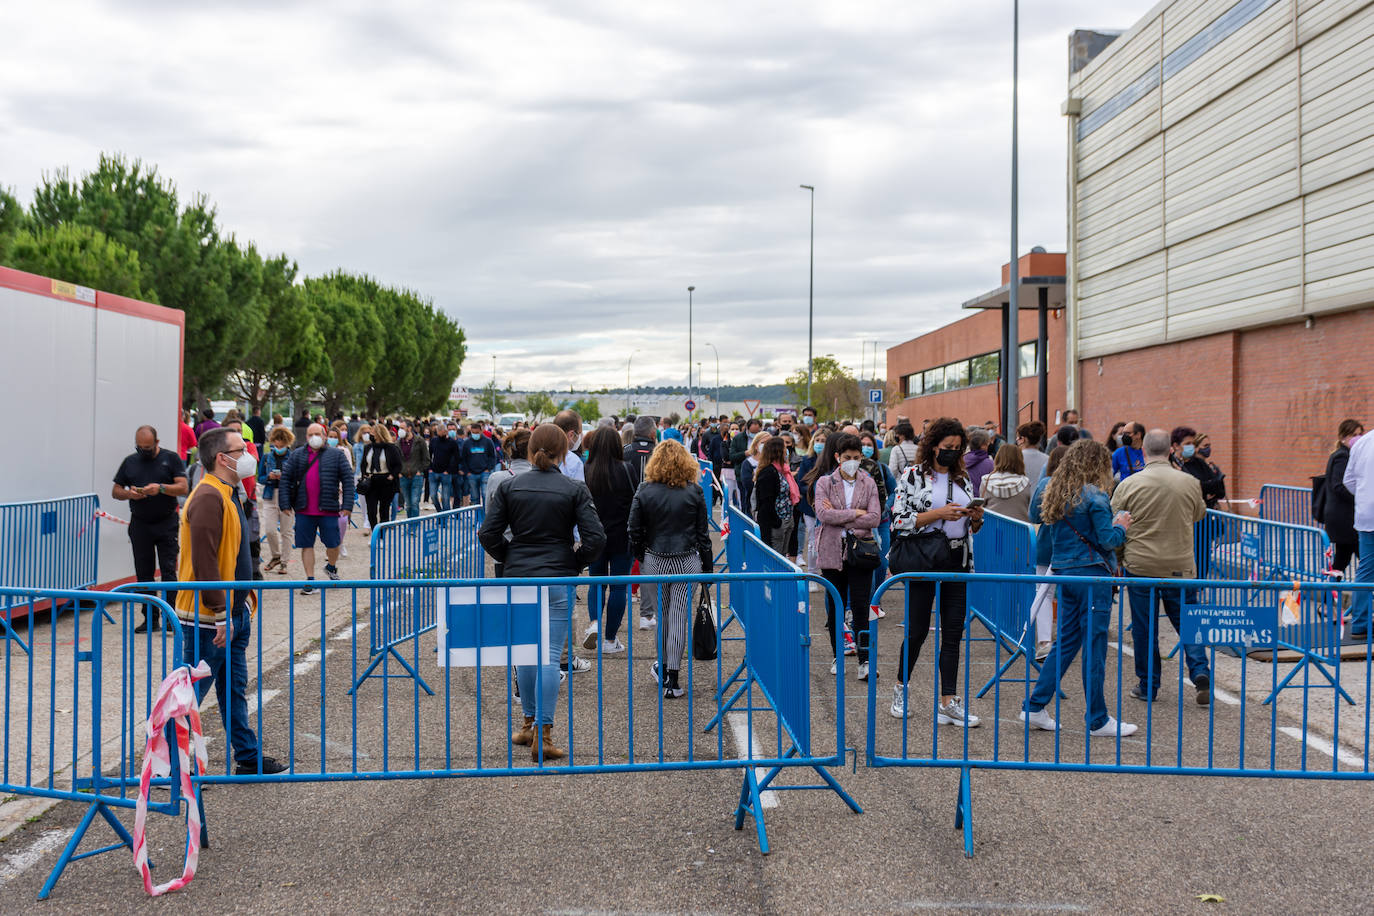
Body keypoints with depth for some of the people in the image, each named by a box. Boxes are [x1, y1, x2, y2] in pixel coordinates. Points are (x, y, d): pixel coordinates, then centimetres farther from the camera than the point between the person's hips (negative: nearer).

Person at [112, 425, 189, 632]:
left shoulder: (171, 459, 2)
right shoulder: (130, 462, 12)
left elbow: (183, 488, -5)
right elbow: (115, 491, 12)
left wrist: (161, 488, -22)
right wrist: (128, 494, -9)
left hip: (167, 524, -4)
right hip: (139, 525, 4)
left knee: (169, 571, -7)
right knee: (143, 573, 6)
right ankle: (150, 618, 12)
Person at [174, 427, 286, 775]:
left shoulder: (227, 494, 14)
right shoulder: (208, 498, -19)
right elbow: (204, 562, -24)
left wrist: (246, 596, 19)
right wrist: (220, 612, -23)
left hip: (232, 613, 10)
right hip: (208, 618, -10)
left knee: (234, 689, 15)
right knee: (191, 693, 1)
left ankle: (249, 758, 23)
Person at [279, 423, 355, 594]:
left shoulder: (336, 454, 4)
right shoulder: (296, 456, 9)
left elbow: (348, 478, 1)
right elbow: (286, 478, 8)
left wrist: (347, 504, -6)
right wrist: (285, 503, 0)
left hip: (328, 509, -1)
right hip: (304, 510, 2)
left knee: (332, 543, 3)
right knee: (306, 545, 4)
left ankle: (331, 567, 33)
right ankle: (310, 580, 13)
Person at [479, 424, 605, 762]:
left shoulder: (508, 486, 0)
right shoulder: (575, 489, -6)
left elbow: (488, 533, -2)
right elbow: (596, 538, -11)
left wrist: (510, 559, 12)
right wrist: (575, 563, 5)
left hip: (518, 579, 3)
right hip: (558, 580, -2)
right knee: (550, 656, 0)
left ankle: (530, 724, 27)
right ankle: (543, 736, -1)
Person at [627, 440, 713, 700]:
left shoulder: (645, 491, -4)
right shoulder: (694, 491, -4)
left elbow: (635, 531, -2)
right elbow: (703, 533, 0)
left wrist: (638, 558, 13)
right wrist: (707, 567, 7)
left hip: (655, 561, 1)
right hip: (687, 561, -1)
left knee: (662, 614, 18)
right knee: (680, 616, 2)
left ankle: (663, 668, 32)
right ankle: (672, 680, 3)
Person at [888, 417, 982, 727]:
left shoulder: (962, 479, 13)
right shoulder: (913, 475, -3)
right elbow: (900, 521, -11)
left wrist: (976, 518, -3)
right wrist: (939, 513, -18)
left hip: (958, 562, 5)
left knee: (953, 633, 3)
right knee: (917, 630, 2)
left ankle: (948, 702, 8)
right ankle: (900, 689, 24)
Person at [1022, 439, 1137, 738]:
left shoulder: (1054, 493, 9)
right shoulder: (1095, 496, -12)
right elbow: (1107, 540, -14)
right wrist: (1121, 526, 6)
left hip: (1064, 573, 7)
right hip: (1092, 574, -7)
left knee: (1065, 642, 14)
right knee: (1094, 646, 0)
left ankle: (1034, 707, 13)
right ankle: (1098, 721, 8)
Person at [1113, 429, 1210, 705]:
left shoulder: (1128, 485, -9)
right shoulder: (1189, 483, -2)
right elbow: (1200, 515, 16)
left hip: (1140, 565, -1)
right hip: (1181, 566, 1)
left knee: (1144, 628, 8)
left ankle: (1148, 686, 16)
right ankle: (1200, 672, -3)